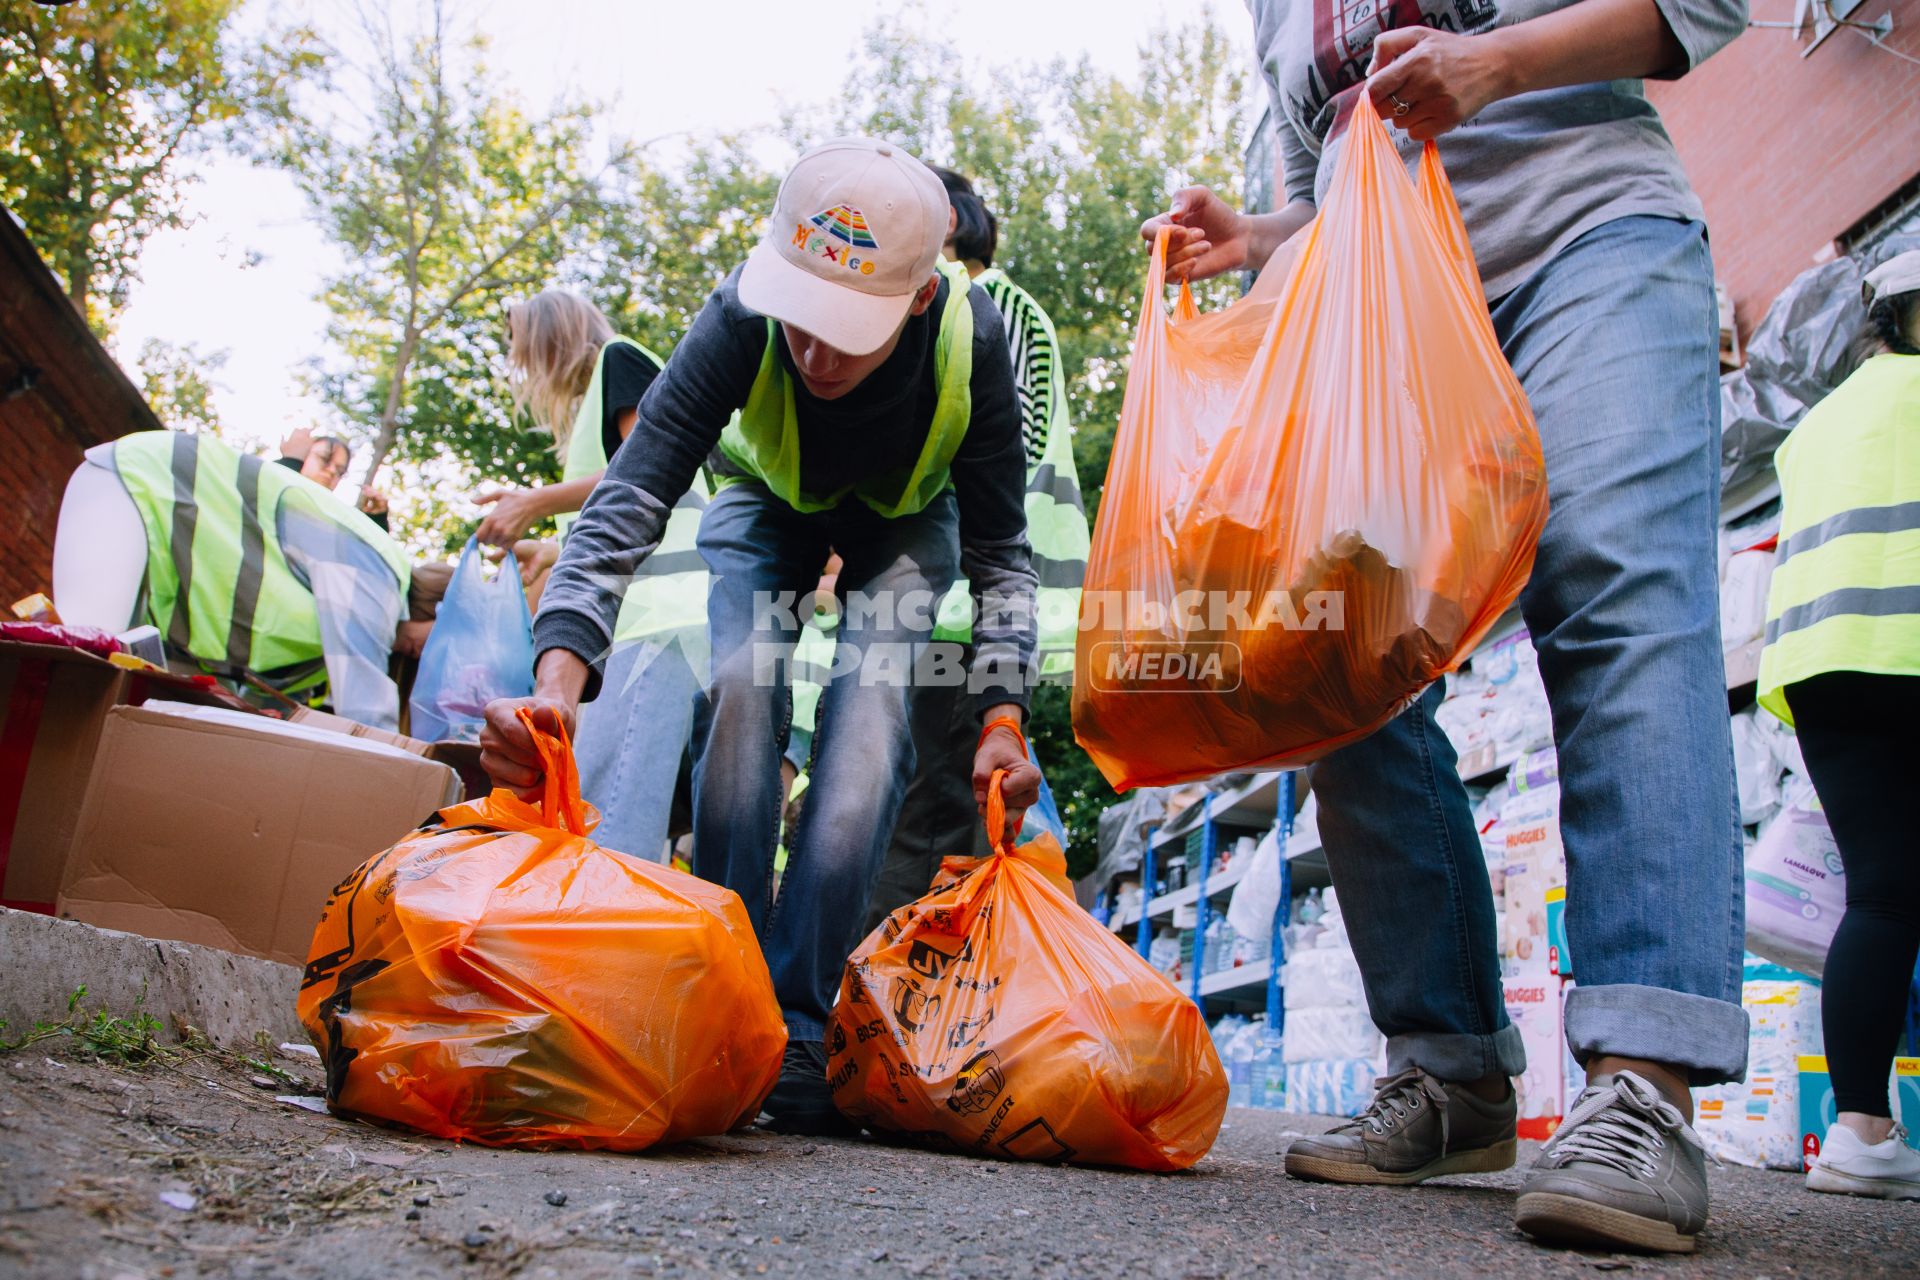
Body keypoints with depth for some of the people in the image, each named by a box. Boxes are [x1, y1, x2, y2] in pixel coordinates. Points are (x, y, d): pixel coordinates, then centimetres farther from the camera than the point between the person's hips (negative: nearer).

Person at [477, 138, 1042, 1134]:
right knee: (741, 687, -24)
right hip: (769, 498, 0)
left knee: (870, 716, -22)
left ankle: (796, 1023, -17)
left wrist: (1002, 716, -34)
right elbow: (627, 503, -41)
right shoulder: (742, 316, -37)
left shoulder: (970, 338, -34)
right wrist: (558, 676, -57)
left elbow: (999, 551, -23)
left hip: (905, 517, 0)